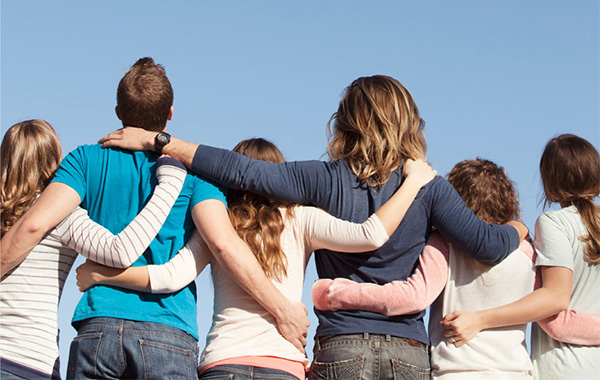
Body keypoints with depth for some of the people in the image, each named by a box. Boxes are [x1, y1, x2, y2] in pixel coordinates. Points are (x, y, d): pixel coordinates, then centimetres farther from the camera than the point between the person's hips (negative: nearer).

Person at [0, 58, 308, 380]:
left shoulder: (87, 160, 9)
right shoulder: (192, 169, 5)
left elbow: (36, 223, -3)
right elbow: (222, 243, -9)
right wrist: (281, 308, -3)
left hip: (98, 329, 1)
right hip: (169, 336, -1)